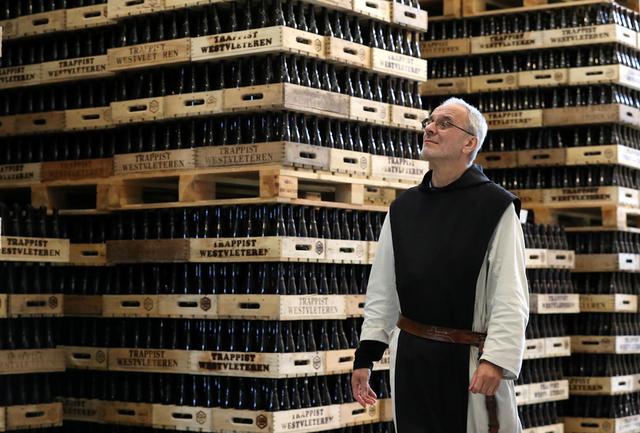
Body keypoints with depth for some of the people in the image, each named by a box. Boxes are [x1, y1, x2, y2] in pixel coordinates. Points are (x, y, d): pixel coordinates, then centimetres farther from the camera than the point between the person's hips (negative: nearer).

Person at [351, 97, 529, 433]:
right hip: (411, 355, 5)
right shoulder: (403, 207, 9)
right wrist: (365, 355, 6)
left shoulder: (496, 206, -6)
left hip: (471, 357, -4)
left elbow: (511, 295, -12)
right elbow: (382, 289, 10)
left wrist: (497, 358, -21)